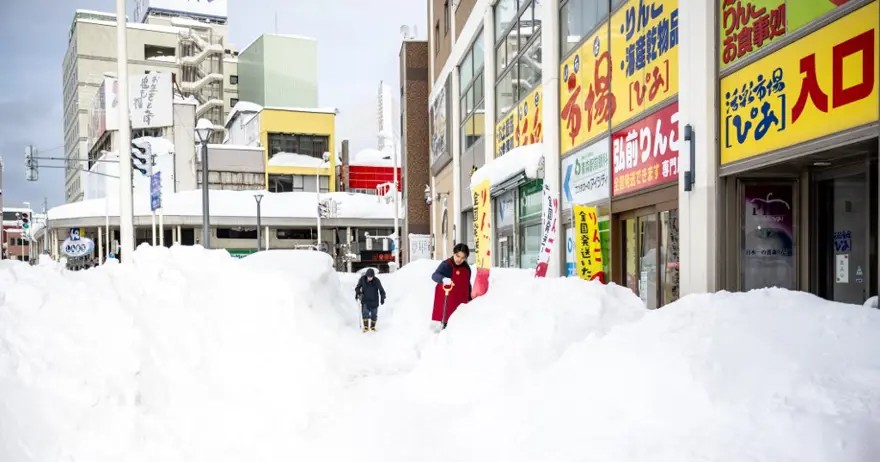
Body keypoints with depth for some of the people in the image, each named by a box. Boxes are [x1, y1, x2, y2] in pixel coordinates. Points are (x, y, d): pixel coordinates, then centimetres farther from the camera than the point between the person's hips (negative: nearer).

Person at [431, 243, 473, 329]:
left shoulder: (467, 268, 9)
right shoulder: (446, 265, -11)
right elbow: (435, 275, -27)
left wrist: (470, 299, 23)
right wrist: (443, 279, -47)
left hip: (461, 301, 6)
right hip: (446, 301, -6)